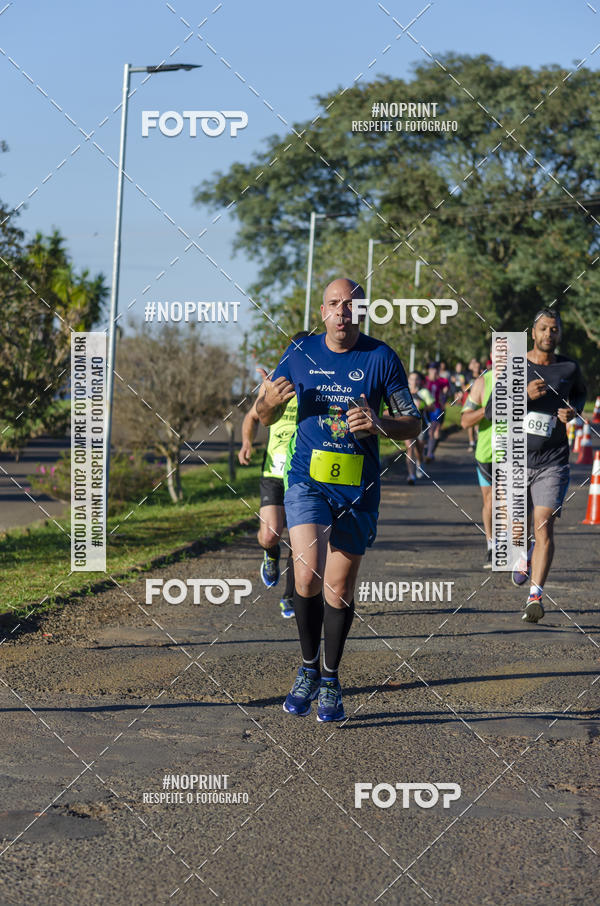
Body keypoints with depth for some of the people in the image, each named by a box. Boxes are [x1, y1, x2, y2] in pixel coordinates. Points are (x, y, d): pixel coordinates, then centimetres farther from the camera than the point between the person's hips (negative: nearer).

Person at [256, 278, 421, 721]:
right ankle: (308, 668, 5)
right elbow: (265, 415, 13)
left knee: (340, 587, 6)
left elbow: (413, 425, 1)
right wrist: (271, 399, -11)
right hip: (308, 479, 0)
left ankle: (330, 683, 23)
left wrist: (378, 424, -20)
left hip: (359, 489, 0)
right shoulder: (300, 354, 3)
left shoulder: (382, 358, -2)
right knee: (308, 575, -17)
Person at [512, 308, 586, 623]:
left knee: (543, 525, -15)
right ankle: (524, 555, 46)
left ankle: (535, 596, -16)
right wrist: (524, 395, -22)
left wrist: (573, 411, 3)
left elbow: (580, 392, 26)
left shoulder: (569, 368, 4)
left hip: (553, 462, 0)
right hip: (517, 458, 0)